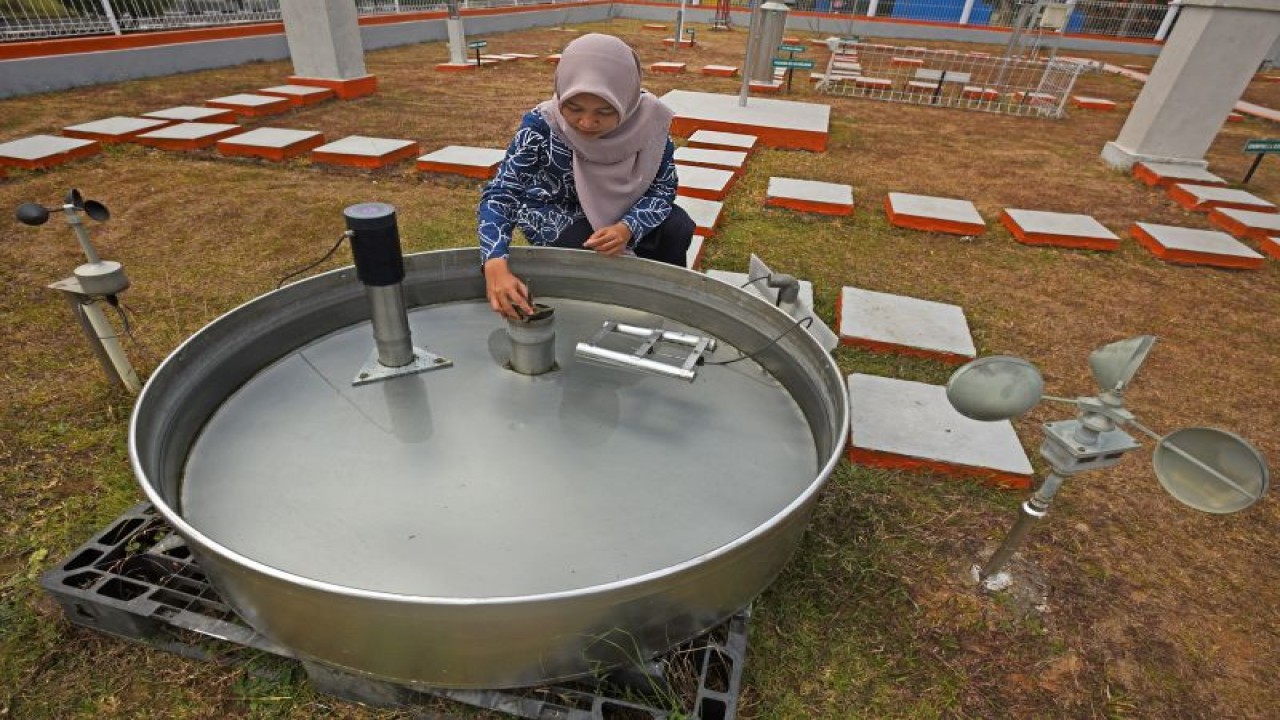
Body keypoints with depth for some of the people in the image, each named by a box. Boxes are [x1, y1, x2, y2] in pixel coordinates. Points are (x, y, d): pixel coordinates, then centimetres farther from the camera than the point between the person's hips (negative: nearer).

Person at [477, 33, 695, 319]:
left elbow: (663, 187, -16)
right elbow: (499, 195, -33)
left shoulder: (648, 119, -25)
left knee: (677, 228, -20)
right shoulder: (541, 125, -30)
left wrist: (628, 228, -37)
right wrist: (495, 265, -52)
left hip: (621, 213, 2)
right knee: (578, 241, -32)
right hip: (555, 212, -1)